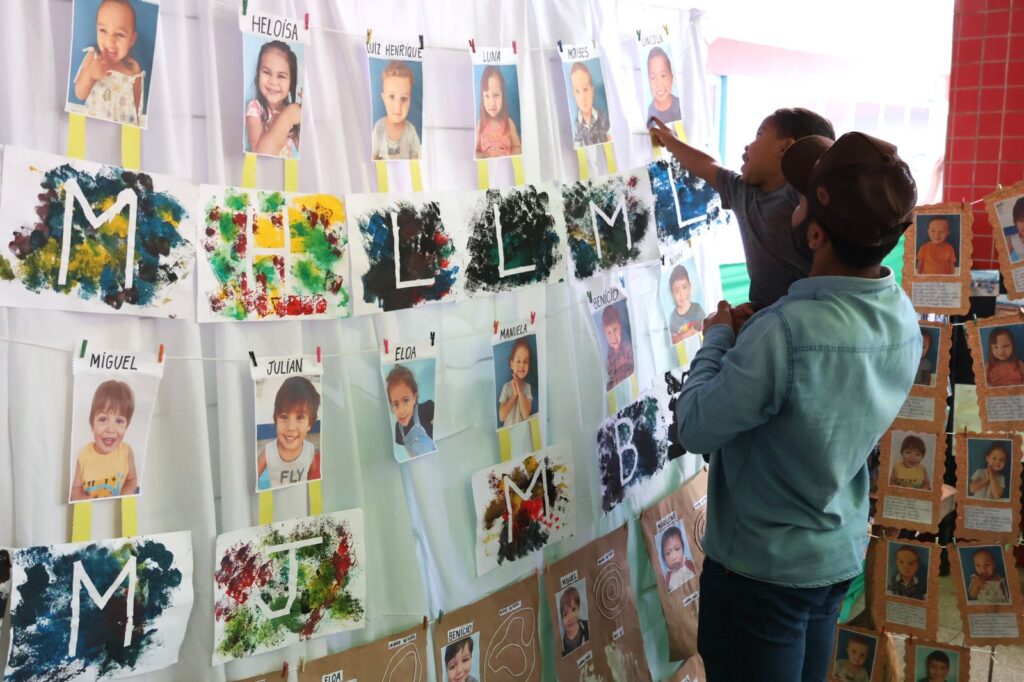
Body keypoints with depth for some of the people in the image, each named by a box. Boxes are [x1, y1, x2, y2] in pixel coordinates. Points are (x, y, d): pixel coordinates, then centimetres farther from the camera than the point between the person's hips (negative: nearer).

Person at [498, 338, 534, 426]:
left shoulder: (527, 386, -2)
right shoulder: (506, 387, -2)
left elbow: (526, 415, -12)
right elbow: (501, 416, -10)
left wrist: (519, 391, -12)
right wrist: (514, 395, -11)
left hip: (524, 429, 0)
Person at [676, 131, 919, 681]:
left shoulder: (788, 333, -34)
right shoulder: (904, 320, -8)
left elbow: (695, 430, -21)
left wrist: (719, 337, -8)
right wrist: (754, 338, 1)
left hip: (761, 568, -7)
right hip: (840, 553, 7)